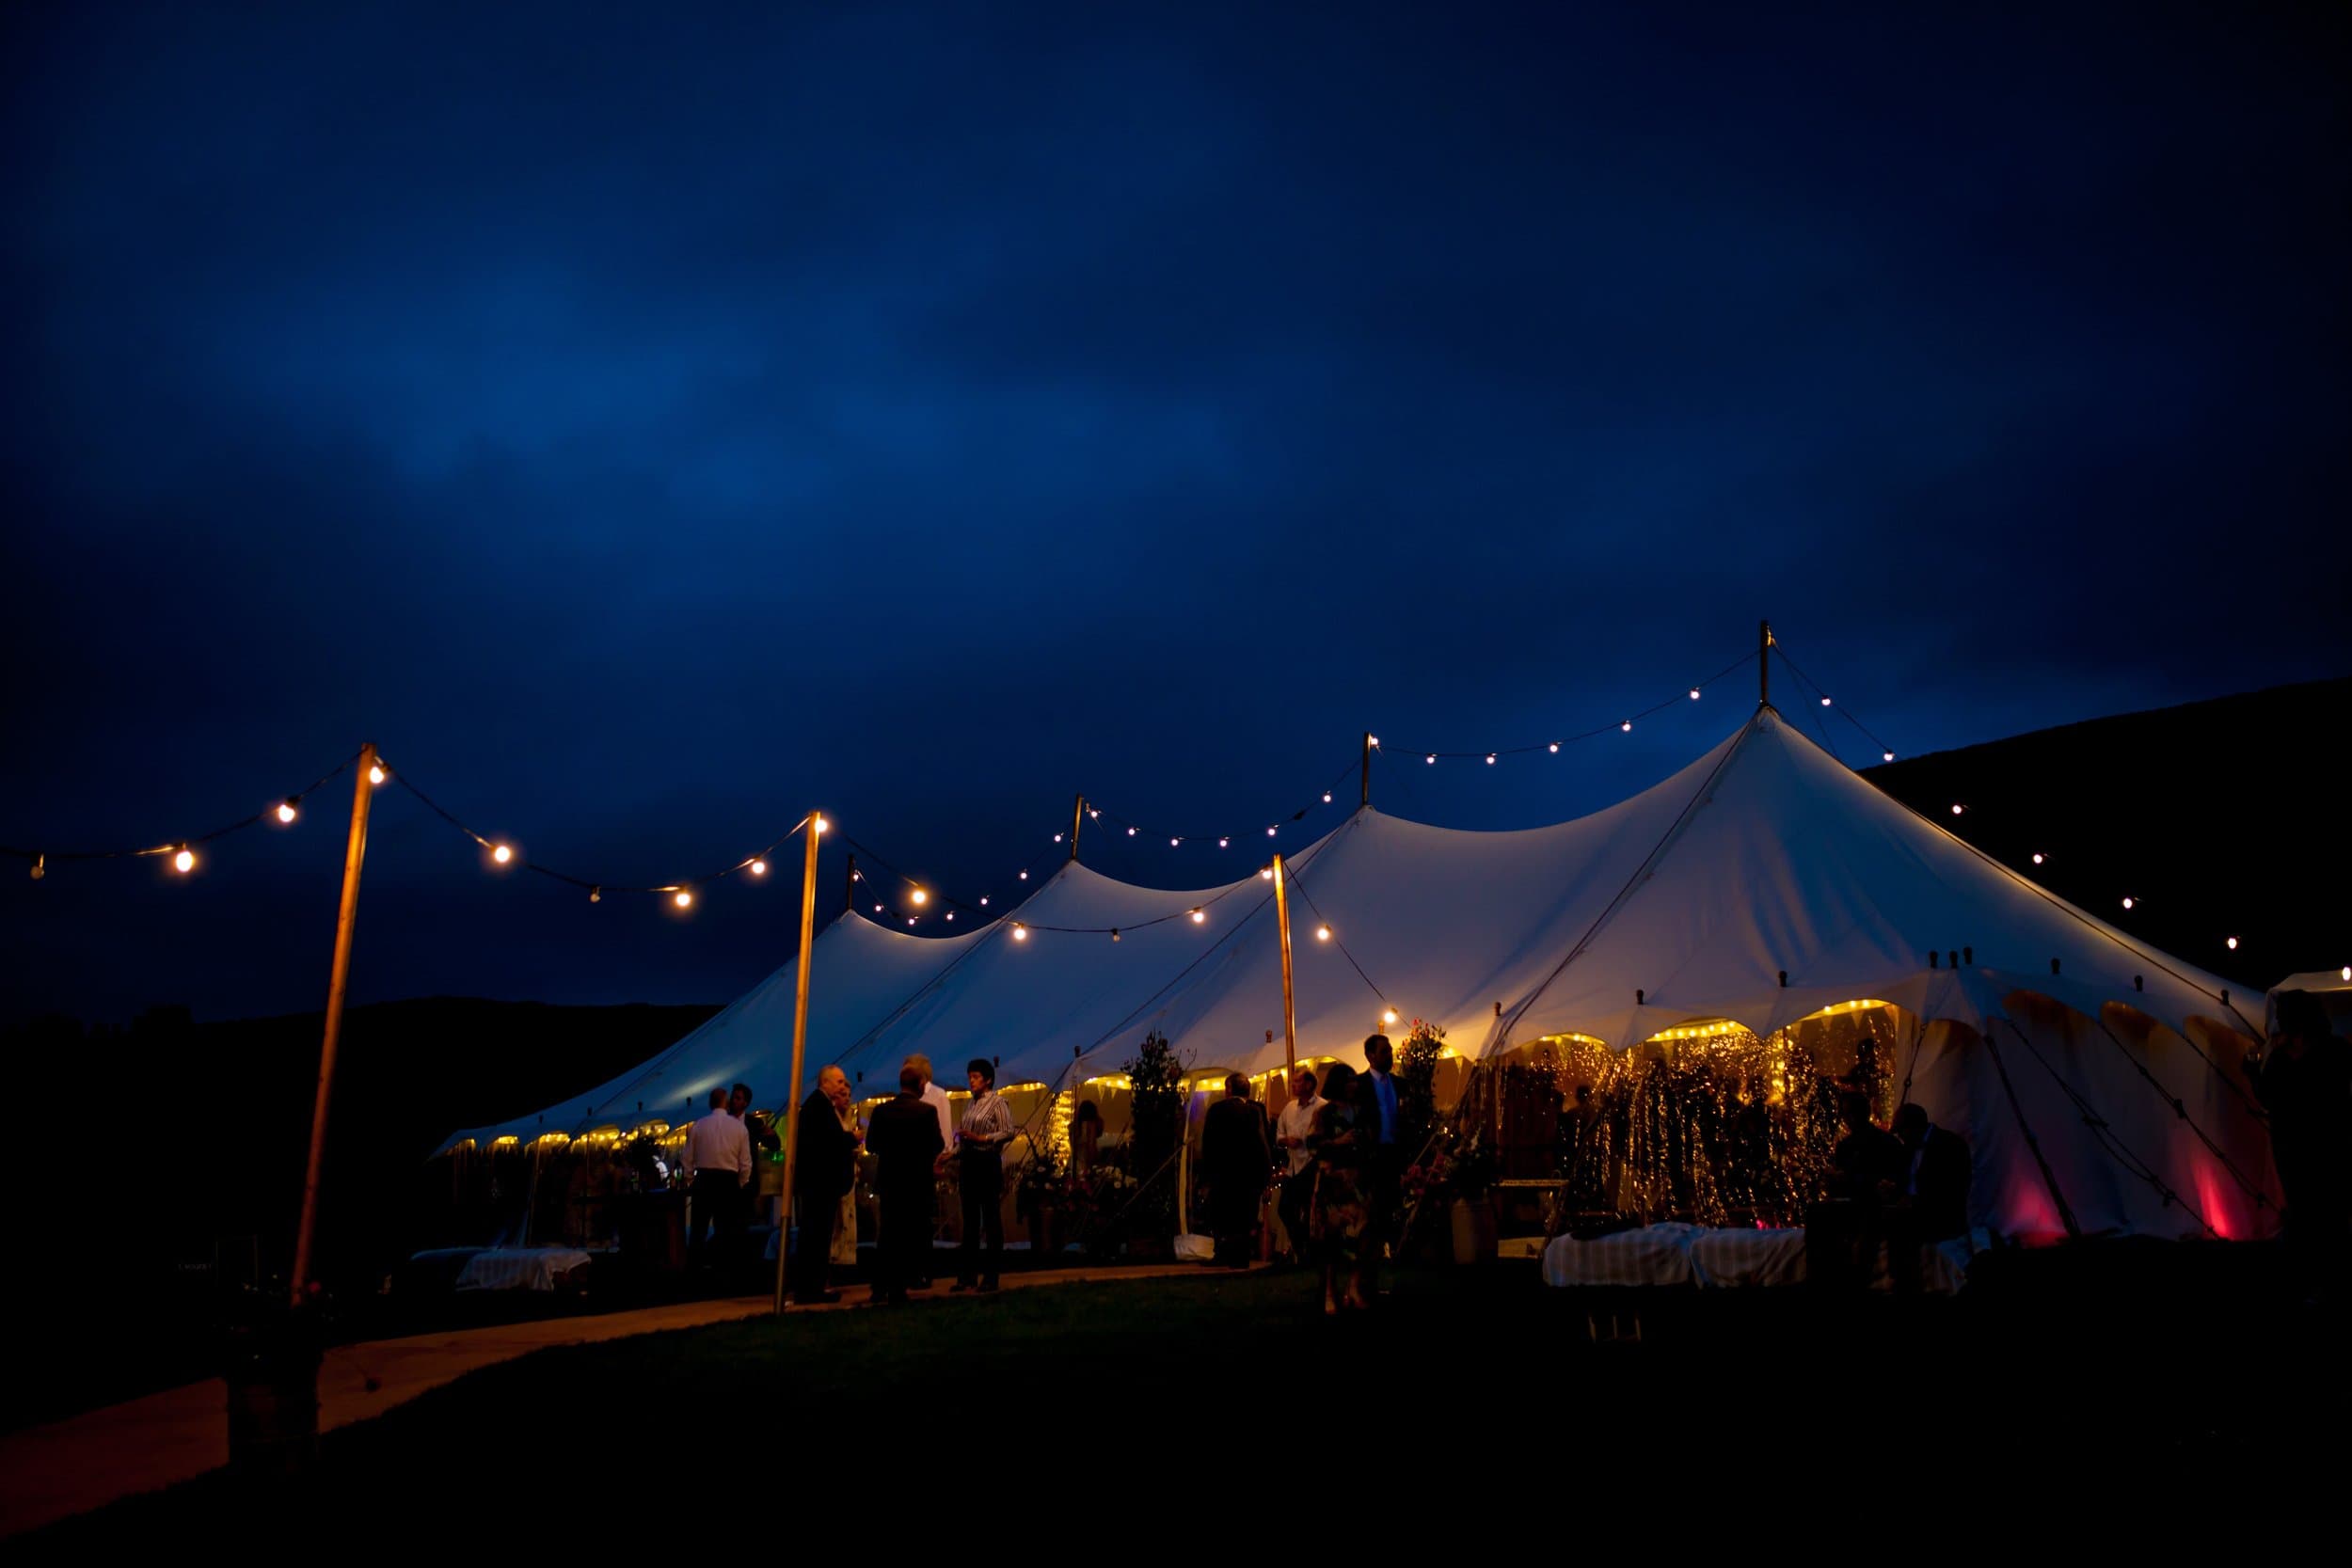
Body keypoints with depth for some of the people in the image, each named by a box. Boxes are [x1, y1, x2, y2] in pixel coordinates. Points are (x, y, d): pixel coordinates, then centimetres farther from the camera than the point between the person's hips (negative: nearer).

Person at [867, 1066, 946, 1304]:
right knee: (910, 1237, 4)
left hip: (888, 1180, 4)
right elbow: (937, 1147, -12)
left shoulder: (882, 1110, -1)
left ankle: (880, 1288, 13)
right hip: (918, 1181, -4)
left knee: (888, 1234, 14)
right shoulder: (926, 1111, -11)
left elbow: (871, 1144, 2)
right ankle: (897, 1290, 2)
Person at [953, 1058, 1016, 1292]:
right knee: (970, 1220, 9)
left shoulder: (997, 1102, -4)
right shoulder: (970, 1105, 16)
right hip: (968, 1163, 7)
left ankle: (990, 1275, 1)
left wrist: (982, 1138, -19)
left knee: (991, 1219, -3)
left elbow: (1009, 1132, -12)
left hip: (987, 1163, -7)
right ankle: (968, 1275, 13)